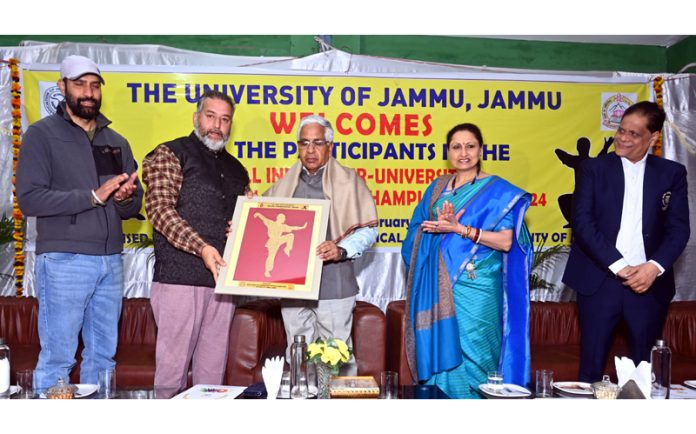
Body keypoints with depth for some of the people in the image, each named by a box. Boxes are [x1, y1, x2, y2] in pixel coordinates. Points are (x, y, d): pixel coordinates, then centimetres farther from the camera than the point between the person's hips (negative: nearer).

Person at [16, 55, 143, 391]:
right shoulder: (42, 134, 0)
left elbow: (134, 206, 16)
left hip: (111, 262, 5)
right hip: (64, 261, -5)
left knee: (103, 355, 11)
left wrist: (125, 199, -8)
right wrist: (93, 196, -16)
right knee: (57, 358, -2)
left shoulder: (117, 142, 15)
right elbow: (29, 199, -11)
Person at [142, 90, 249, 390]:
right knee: (173, 365, -2)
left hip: (222, 277, 6)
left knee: (213, 366, 10)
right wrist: (201, 247, -22)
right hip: (180, 276, -6)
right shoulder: (171, 154, 1)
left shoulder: (236, 169, 20)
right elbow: (160, 208, -11)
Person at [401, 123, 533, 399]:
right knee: (439, 349, 7)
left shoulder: (497, 190, -2)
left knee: (471, 351, -4)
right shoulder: (437, 187, 13)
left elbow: (506, 242, -10)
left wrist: (460, 229, -17)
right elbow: (419, 230, 11)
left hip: (476, 286, -4)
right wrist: (442, 224, -10)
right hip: (438, 285, 5)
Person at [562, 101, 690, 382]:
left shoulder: (672, 173, 8)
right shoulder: (594, 169, 3)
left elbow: (679, 228, 4)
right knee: (592, 365, 2)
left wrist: (654, 267, -12)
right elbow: (582, 222, -6)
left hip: (650, 283, 2)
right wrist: (619, 267, -13)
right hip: (600, 281, -1)